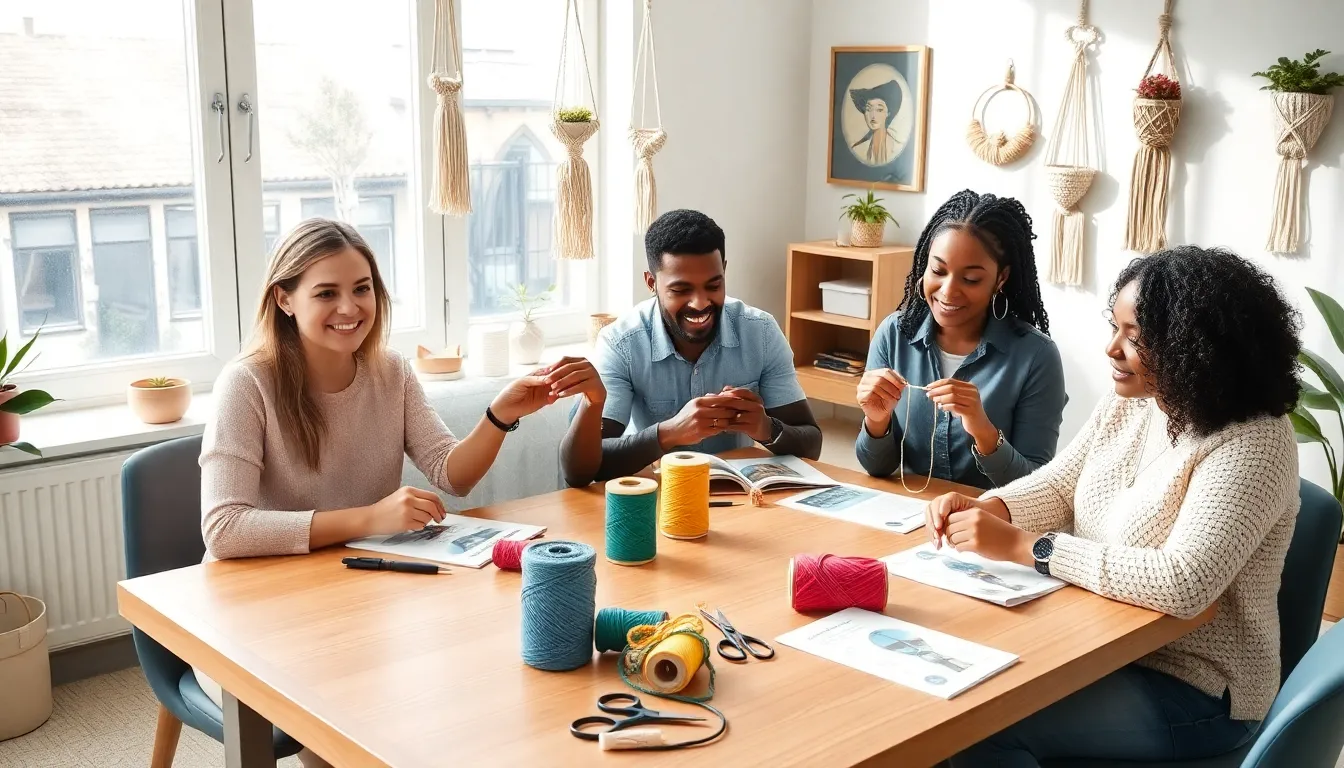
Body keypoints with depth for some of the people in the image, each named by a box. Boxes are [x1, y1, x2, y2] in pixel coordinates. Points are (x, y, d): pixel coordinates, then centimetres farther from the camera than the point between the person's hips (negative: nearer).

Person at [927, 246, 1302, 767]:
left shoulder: (1250, 444, -23)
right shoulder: (1129, 403, 1)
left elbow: (1183, 584, -33)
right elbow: (1058, 486, 8)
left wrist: (1020, 545, -31)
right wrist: (984, 509, -15)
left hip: (1192, 690, -7)